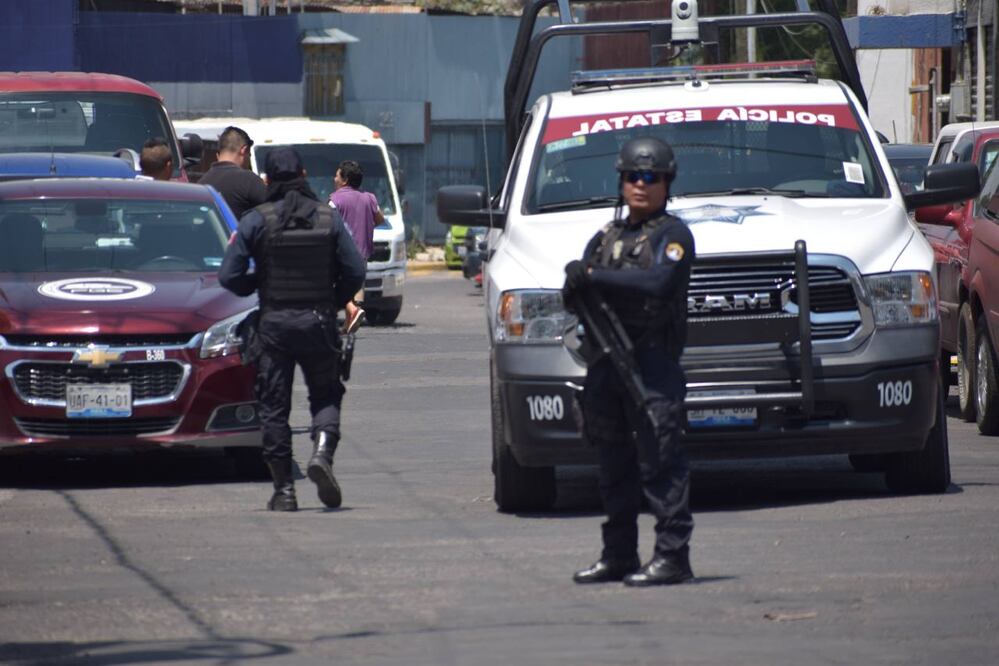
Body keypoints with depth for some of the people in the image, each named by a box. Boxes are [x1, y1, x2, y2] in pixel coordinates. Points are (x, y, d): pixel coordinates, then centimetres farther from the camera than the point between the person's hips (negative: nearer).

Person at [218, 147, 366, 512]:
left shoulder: (256, 221, -4)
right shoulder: (328, 218, 1)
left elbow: (229, 277, -7)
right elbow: (354, 272, -2)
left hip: (274, 324, -1)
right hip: (319, 324, 1)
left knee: (274, 407, 6)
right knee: (326, 396, 12)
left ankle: (284, 490, 4)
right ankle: (322, 451, -17)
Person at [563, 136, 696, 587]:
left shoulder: (672, 235, 0)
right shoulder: (606, 238, 22)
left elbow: (657, 284, -18)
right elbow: (574, 295, 14)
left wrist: (595, 276, -18)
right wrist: (578, 285, -11)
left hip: (653, 361, -7)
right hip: (606, 362, 7)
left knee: (660, 462, -11)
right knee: (614, 465, 10)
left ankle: (672, 557, -12)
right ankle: (618, 557, 17)